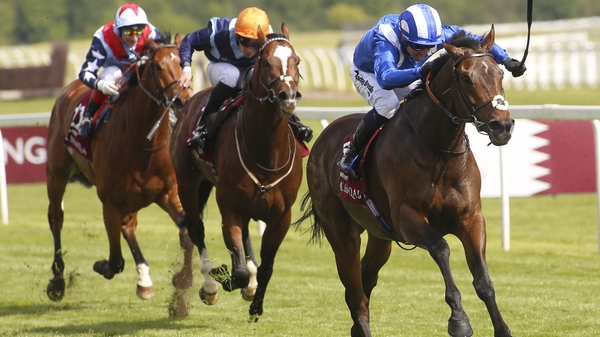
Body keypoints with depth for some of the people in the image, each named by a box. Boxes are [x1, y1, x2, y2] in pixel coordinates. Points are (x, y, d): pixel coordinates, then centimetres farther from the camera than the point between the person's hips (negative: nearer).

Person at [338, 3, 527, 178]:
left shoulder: (438, 34, -32)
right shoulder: (385, 39, -47)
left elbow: (477, 41, -21)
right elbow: (385, 78, -65)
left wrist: (505, 60, -36)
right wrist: (420, 72, -79)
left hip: (409, 74, 5)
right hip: (367, 73, -5)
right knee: (388, 104, -35)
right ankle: (351, 152, -17)